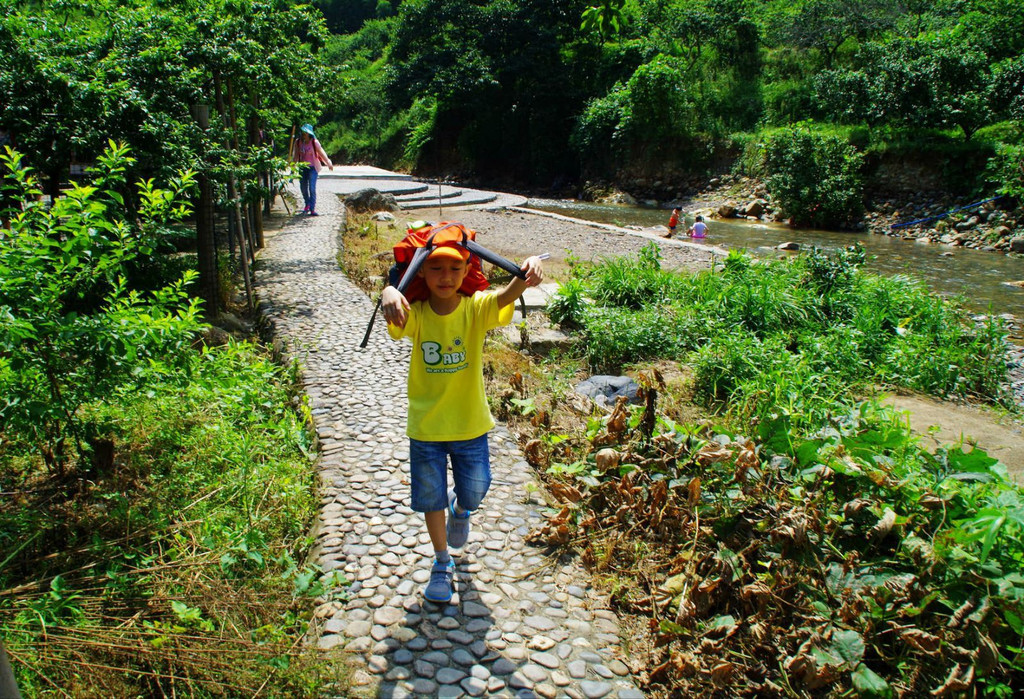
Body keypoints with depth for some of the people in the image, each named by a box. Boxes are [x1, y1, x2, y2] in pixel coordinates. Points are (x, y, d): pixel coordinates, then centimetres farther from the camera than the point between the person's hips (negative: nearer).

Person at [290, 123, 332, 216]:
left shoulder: (314, 142, -8)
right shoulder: (298, 142, 1)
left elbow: (322, 153, 4)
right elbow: (295, 156, 10)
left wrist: (329, 164, 13)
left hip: (312, 167, -4)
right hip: (302, 168, 4)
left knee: (312, 188, -13)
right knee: (303, 188, 12)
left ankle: (312, 209, -13)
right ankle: (307, 205, 36)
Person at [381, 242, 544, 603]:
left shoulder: (477, 308, -15)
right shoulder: (414, 314, -15)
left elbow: (506, 295, -36)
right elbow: (396, 313, -39)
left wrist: (529, 270, -59)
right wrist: (389, 294, -64)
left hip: (470, 424, 0)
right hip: (425, 427, 0)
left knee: (474, 493, 16)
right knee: (432, 498, 14)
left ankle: (460, 509, 54)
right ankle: (442, 562, 38)